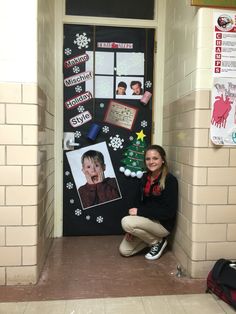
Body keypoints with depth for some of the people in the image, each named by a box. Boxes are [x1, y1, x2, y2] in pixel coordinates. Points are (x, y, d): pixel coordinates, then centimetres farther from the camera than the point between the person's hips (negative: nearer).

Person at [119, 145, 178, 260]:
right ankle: (151, 238, 19)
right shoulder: (145, 177, 3)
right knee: (124, 250, -1)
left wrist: (139, 212, -22)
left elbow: (169, 212, -21)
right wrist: (132, 229, -7)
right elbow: (138, 202, 5)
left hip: (163, 224, -6)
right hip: (145, 221, 7)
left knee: (126, 222, -27)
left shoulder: (170, 180, -17)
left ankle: (158, 242, -4)